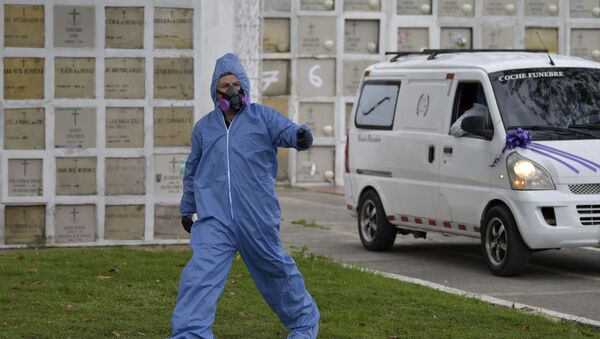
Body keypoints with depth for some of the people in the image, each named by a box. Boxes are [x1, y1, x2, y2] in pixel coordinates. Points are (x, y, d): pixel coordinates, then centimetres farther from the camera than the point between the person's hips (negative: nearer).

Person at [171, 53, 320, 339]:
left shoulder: (262, 117, 2)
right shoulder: (204, 128, 11)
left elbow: (286, 131, -16)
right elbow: (192, 171, 23)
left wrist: (300, 136, -41)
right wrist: (187, 209, 28)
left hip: (258, 218, -1)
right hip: (215, 219, 2)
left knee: (276, 269, 13)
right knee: (200, 273, -15)